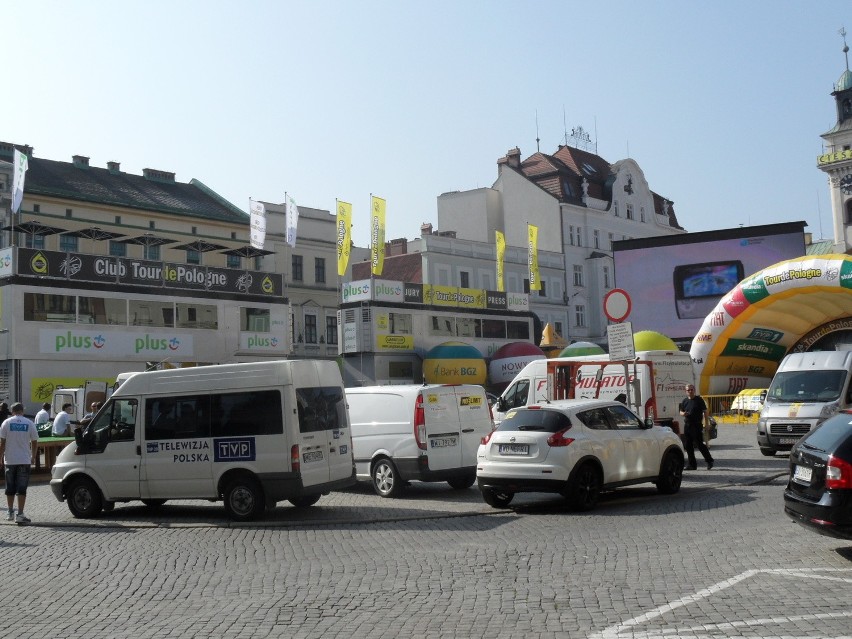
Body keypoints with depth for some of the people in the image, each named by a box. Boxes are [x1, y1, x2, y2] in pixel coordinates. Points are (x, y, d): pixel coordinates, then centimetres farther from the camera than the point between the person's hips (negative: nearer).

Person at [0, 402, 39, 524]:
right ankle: (20, 515, -6)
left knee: (10, 488, 14)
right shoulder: (29, 424, -1)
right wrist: (33, 457, 16)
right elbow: (34, 443, 2)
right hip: (24, 460, -1)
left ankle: (10, 513, 22)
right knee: (22, 488, 0)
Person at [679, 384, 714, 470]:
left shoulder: (699, 400, -3)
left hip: (697, 425, -6)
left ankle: (709, 461, 8)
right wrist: (683, 413, -3)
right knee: (688, 445, 6)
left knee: (700, 444, -7)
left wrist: (707, 423, -10)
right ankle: (692, 464, 14)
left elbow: (705, 411, -4)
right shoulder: (685, 401, 12)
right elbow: (681, 411, 21)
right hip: (687, 425, 6)